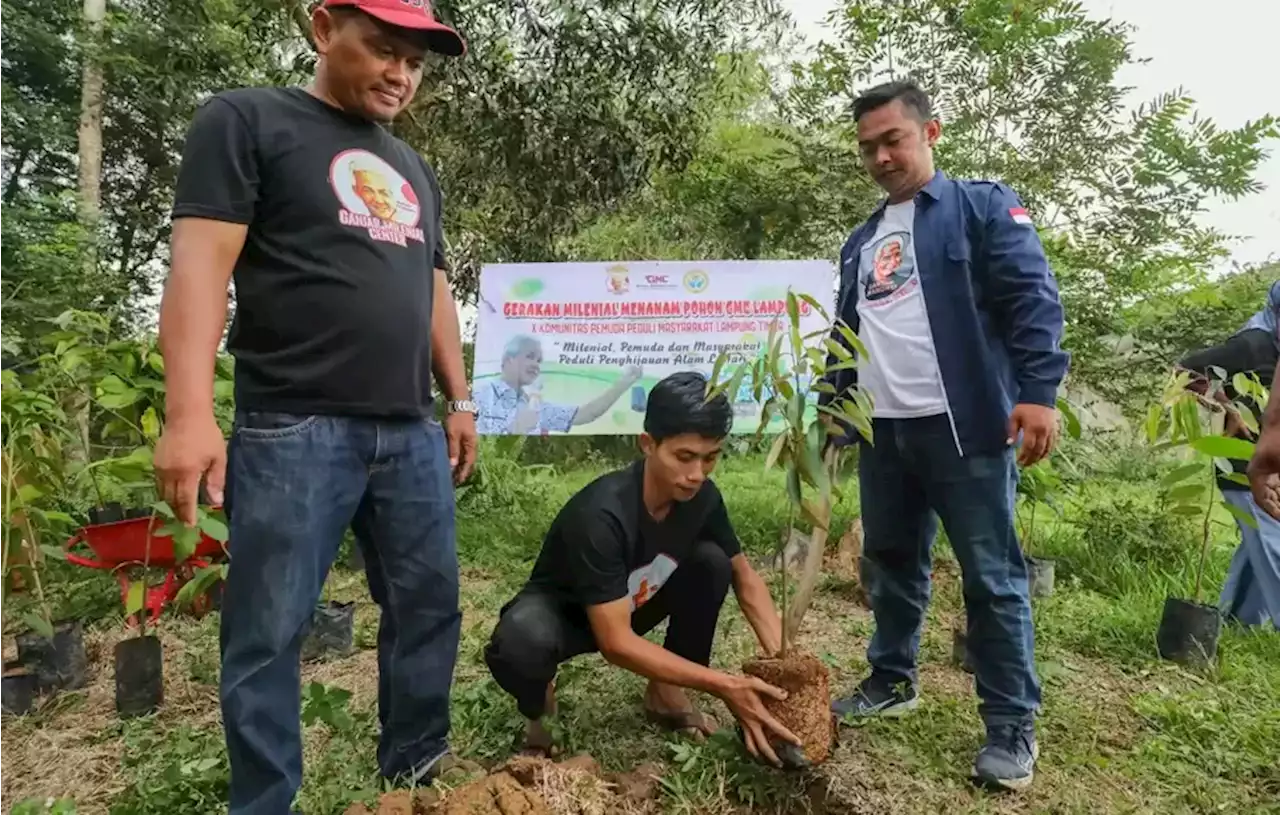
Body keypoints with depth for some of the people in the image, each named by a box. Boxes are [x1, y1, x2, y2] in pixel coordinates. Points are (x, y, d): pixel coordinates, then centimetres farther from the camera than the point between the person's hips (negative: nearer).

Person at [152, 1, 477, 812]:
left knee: (430, 608, 10)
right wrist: (190, 413, -17)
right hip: (294, 429, -6)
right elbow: (200, 263, -8)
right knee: (269, 633, 3)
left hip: (411, 432, 6)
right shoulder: (246, 121, 2)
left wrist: (460, 400, 16)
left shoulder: (414, 170, 22)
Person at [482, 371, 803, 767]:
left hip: (631, 605, 6)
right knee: (521, 644, -39)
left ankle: (665, 691, 2)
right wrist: (724, 686, -36)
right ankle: (537, 706, -1)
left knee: (712, 562, -18)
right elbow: (616, 642, -35)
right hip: (561, 609, -5)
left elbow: (745, 579, -5)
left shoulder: (701, 496, -19)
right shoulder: (601, 514, -38)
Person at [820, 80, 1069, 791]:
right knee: (891, 564, 15)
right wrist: (834, 411, 19)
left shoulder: (982, 207, 2)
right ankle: (891, 682, 32)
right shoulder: (860, 244, 20)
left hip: (965, 426, -6)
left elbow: (1033, 299, -8)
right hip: (883, 433, 6)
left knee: (992, 578, 1)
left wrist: (1038, 390, -19)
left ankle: (1012, 726, 14)